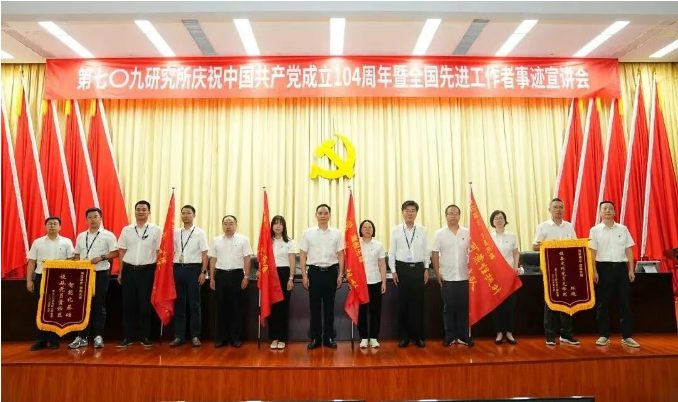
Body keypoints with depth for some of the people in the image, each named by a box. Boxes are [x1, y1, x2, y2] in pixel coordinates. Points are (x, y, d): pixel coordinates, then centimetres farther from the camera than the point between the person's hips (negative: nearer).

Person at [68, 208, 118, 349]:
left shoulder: (108, 235, -3)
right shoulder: (81, 236, 12)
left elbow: (115, 253, -6)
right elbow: (77, 255, 15)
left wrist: (101, 257, -20)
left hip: (101, 274, -4)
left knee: (99, 305, 2)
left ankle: (98, 336, 9)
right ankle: (82, 337, 14)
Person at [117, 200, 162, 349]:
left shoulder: (155, 230, -1)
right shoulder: (126, 230, 5)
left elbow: (159, 252, -1)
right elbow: (122, 251, 8)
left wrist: (156, 272, -4)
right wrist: (121, 272, 7)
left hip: (147, 270, -2)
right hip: (129, 270, 2)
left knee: (145, 304, 6)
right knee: (128, 304, 7)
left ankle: (145, 337, 17)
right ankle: (127, 337, 18)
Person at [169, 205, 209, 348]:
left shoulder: (200, 232, -1)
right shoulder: (176, 233, 10)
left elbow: (204, 254, -3)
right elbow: (172, 252, 13)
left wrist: (203, 272, -9)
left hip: (193, 268, -3)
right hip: (178, 268, 3)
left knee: (194, 303, 4)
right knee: (179, 303, 8)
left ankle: (195, 336, 13)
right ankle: (179, 335, 18)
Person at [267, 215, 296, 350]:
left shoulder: (289, 241, 2)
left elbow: (292, 262, -1)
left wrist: (291, 279, -8)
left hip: (284, 274, -1)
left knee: (283, 306, 4)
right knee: (272, 306, 4)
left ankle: (282, 338, 13)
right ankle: (274, 338, 15)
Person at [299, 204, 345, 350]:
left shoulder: (337, 233, 2)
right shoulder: (308, 233, 0)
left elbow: (340, 255, 4)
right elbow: (302, 255, 1)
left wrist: (340, 274, 0)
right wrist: (304, 275, -4)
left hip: (331, 271, 1)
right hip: (314, 271, -1)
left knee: (329, 306, 9)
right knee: (315, 306, 7)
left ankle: (328, 337, 21)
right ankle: (315, 338, 18)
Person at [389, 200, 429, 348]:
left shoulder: (422, 230, 2)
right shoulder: (396, 230, 0)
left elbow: (426, 251, 5)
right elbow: (392, 252, 1)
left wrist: (426, 269, 1)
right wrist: (394, 271, -3)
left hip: (418, 268, 1)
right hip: (402, 268, 0)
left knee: (418, 303, 6)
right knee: (403, 303, 6)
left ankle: (418, 336, 19)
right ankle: (404, 336, 18)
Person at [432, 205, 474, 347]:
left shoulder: (467, 233, 4)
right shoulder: (440, 233, 0)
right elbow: (435, 254, 0)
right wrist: (437, 273, -5)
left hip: (464, 276, 1)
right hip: (447, 277, -1)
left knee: (463, 307, 7)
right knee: (448, 307, 6)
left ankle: (463, 336, 18)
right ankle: (449, 337, 16)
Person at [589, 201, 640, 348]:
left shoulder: (623, 229, 8)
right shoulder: (595, 230, 0)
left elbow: (628, 250, 9)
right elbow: (592, 252, -2)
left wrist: (631, 270, 3)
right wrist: (594, 271, -7)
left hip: (621, 267, 2)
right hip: (604, 267, -2)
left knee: (625, 302, 5)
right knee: (603, 303, 4)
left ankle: (627, 336, 14)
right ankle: (604, 336, 13)